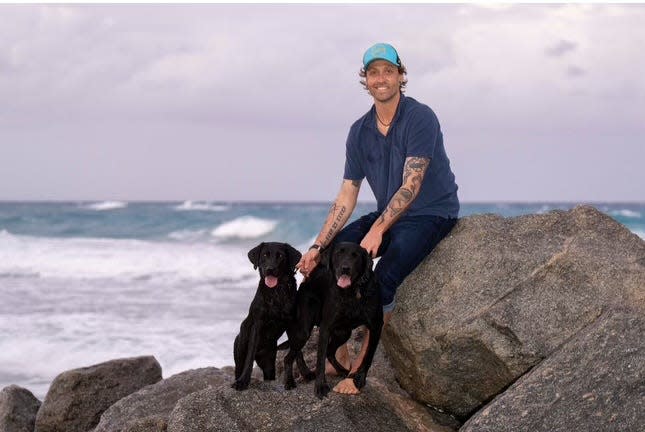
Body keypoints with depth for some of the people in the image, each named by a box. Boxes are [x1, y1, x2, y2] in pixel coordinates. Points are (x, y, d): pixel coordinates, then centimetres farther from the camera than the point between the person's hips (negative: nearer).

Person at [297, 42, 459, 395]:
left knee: (383, 279, -29)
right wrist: (318, 246, -7)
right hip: (387, 216, 7)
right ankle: (338, 358, -4)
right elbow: (346, 197, 4)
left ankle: (361, 368, -17)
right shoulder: (360, 131, 4)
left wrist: (377, 229, -31)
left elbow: (411, 185, -22)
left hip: (430, 214, -7)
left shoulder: (420, 118, -16)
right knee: (325, 261, -10)